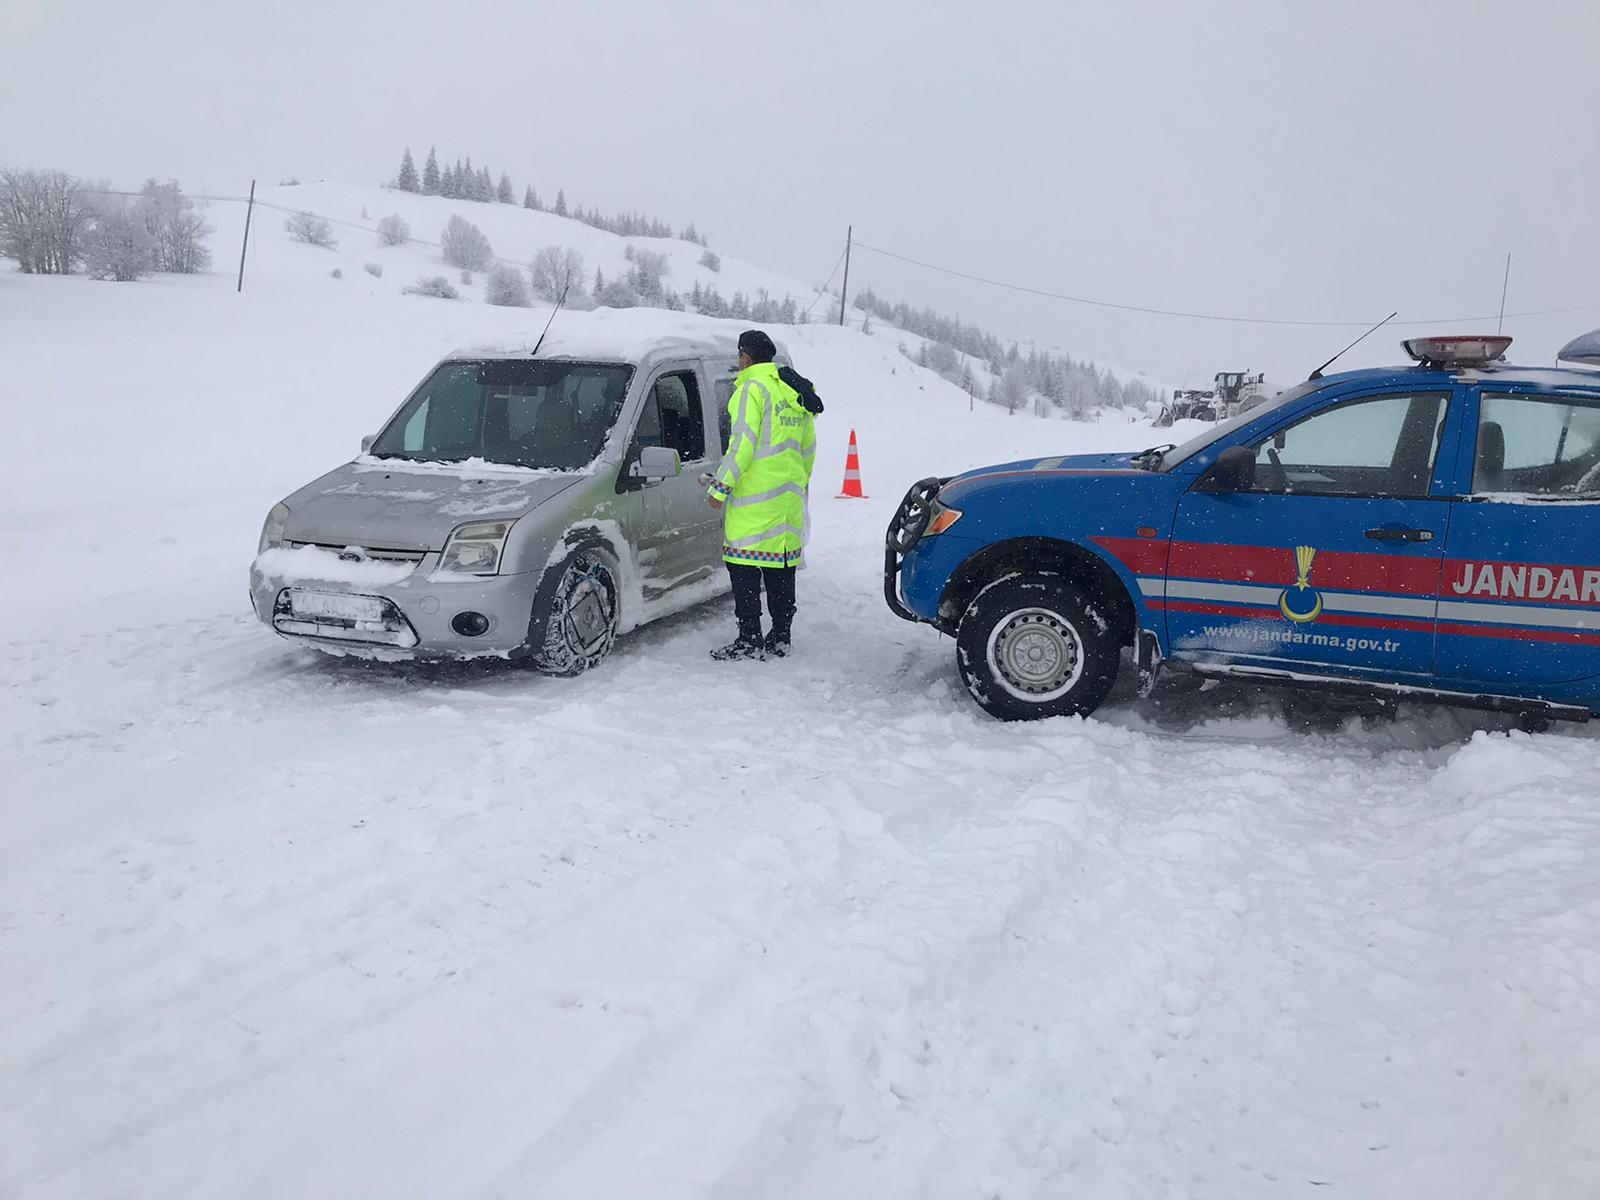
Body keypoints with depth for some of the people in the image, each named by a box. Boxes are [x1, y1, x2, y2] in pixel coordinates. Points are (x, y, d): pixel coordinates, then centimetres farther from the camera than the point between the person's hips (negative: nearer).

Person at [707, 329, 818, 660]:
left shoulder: (752, 389, -10)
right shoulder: (794, 394, 15)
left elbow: (742, 444, -17)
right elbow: (808, 447, 20)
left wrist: (721, 486, -12)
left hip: (754, 496, -8)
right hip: (788, 497, 8)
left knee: (745, 567, -4)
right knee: (781, 567, 12)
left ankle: (749, 640, -5)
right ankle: (780, 637, 16)